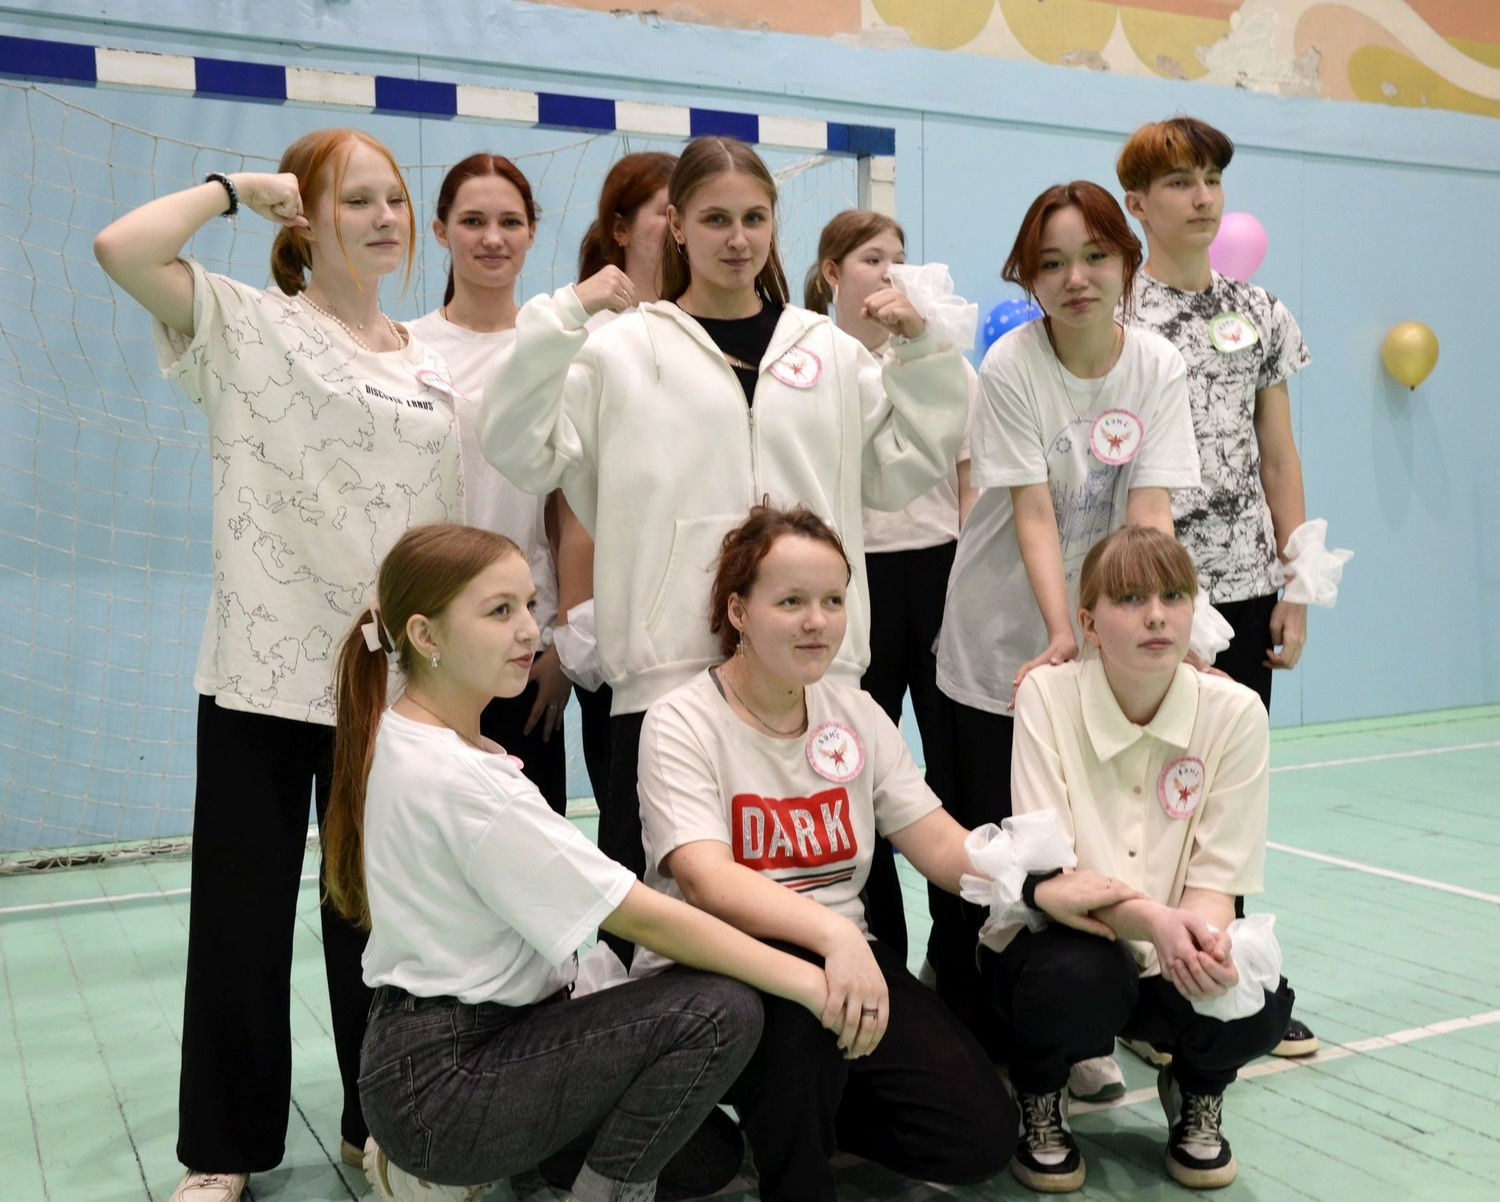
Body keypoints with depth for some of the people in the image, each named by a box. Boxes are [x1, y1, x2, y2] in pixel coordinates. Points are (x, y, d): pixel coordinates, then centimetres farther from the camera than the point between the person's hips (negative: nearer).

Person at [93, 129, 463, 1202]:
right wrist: (233, 188, -5)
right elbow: (121, 249, -20)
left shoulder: (431, 362, 10)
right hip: (266, 670, -3)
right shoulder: (248, 327, -2)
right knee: (243, 911, 6)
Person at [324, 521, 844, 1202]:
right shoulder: (455, 779, -23)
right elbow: (639, 916, -23)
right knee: (720, 1011, -21)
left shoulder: (400, 736, 6)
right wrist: (806, 980, -18)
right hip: (441, 1080, -10)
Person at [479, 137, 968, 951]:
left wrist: (920, 349, 6)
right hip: (669, 661, -3)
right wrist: (562, 318, -12)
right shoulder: (625, 347, 3)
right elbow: (522, 450, -4)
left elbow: (905, 467, 15)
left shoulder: (830, 350, 14)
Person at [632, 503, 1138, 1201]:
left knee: (980, 1137, -9)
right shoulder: (681, 724, -11)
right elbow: (706, 881, -26)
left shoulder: (855, 714, 7)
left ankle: (794, 1111, 16)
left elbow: (939, 842, 3)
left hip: (842, 955, 5)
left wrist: (1041, 888, -15)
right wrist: (832, 933, -43)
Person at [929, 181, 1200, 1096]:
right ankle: (966, 1030, 18)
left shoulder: (1157, 367, -4)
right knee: (986, 842, 2)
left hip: (1109, 642, 2)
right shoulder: (1011, 367, -12)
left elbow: (1150, 512, -11)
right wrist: (1062, 637, -25)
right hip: (1006, 641, -2)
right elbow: (1034, 514, -16)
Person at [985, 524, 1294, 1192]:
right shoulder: (1046, 696, -15)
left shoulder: (1234, 712, -10)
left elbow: (1215, 876, -9)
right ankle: (1037, 1100, 3)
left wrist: (1206, 935, -34)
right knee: (1079, 978, -36)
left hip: (1175, 961, 2)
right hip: (1060, 942, -2)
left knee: (1260, 1005, -30)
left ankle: (1196, 1095, 11)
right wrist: (1151, 919, -37)